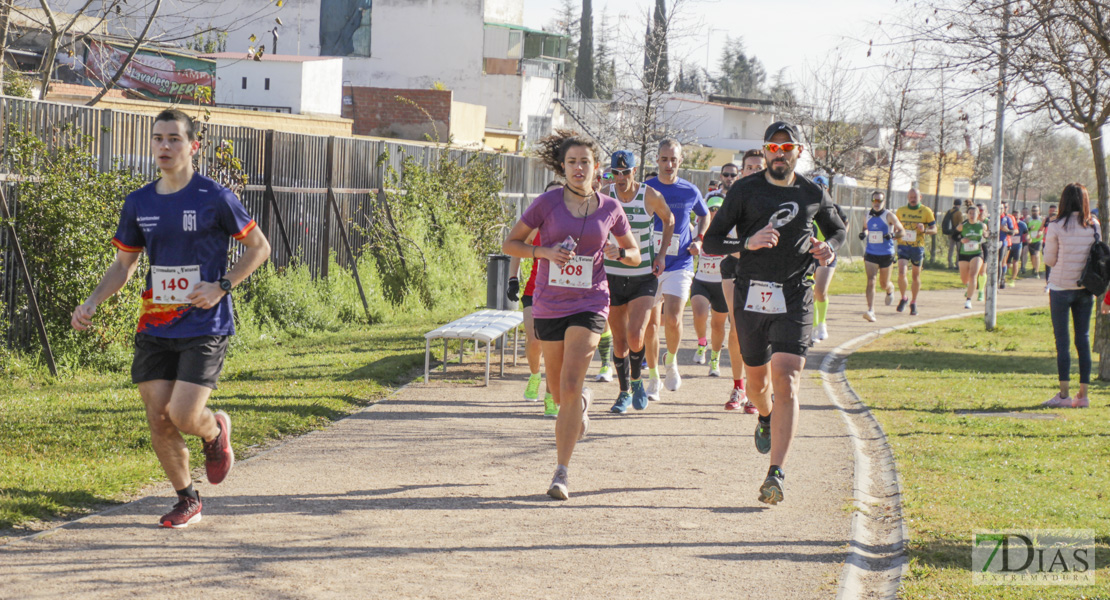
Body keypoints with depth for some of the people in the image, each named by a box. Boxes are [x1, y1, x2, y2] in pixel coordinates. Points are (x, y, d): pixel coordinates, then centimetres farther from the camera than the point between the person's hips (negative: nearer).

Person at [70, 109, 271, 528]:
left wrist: (221, 287, -12)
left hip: (205, 328, -5)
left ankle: (216, 431, 21)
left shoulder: (215, 199, -8)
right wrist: (92, 303, -1)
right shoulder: (138, 204, 6)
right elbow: (123, 265, 16)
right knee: (158, 421, 1)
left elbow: (259, 247, 1)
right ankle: (187, 501, 21)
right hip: (154, 328, 5)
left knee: (183, 415, -16)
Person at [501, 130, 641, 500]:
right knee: (559, 393, 13)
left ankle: (561, 473, -12)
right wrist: (545, 251, -16)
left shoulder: (610, 208, 1)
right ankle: (583, 404, 51)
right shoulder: (548, 203, -3)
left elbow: (634, 255, 14)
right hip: (549, 306, 1)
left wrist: (617, 252, -9)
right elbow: (510, 244, 1)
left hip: (589, 305, -1)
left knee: (570, 386, -16)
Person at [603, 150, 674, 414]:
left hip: (644, 277, -1)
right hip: (612, 276, 2)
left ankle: (636, 380, 11)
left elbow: (668, 219, 11)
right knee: (619, 342, 6)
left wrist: (662, 254, 4)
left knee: (635, 337, -17)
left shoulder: (651, 197, -9)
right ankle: (624, 392, 27)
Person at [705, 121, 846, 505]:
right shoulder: (745, 190, 1)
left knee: (786, 381, -15)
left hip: (794, 298, -1)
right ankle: (766, 418, 52)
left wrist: (828, 248, 2)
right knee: (757, 379, 15)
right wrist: (748, 243, -20)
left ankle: (776, 474, -19)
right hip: (751, 297, 1)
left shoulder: (813, 195, 7)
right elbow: (711, 242, -2)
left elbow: (838, 230, 26)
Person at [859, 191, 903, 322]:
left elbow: (901, 231, -3)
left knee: (884, 284, 12)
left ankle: (890, 289, 50)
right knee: (871, 282, -14)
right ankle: (871, 310, -19)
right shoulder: (868, 216, 5)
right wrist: (863, 233, 0)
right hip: (870, 254, 2)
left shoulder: (889, 216, -7)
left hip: (886, 254, -2)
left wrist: (892, 235, -23)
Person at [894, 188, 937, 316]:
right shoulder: (900, 211, 7)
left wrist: (924, 230, -18)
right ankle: (903, 298, 6)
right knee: (901, 273, -16)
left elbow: (934, 230, 2)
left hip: (918, 247, -1)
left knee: (916, 276, 10)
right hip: (903, 246, 1)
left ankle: (913, 303, 26)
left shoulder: (926, 211, 0)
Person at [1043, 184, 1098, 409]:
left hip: (1061, 287, -3)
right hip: (1085, 289, 3)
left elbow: (1049, 260, -3)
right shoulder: (1094, 226, -2)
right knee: (1083, 340, 9)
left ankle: (1064, 394, -2)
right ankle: (1083, 394, 8)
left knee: (1062, 341, 1)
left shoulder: (1056, 227, -11)